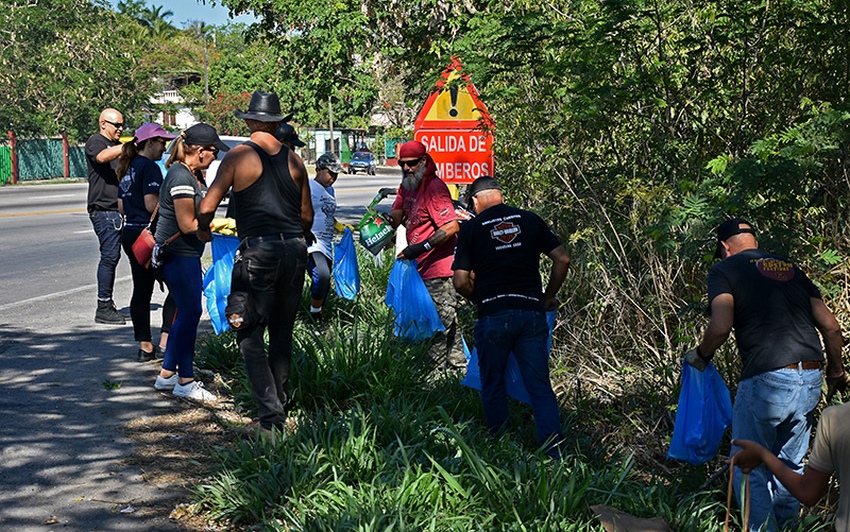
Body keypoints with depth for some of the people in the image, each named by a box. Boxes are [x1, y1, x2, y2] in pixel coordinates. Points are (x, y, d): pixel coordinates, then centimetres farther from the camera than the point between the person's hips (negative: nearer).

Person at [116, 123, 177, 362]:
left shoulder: (128, 169, 16)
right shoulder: (149, 167, -12)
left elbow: (121, 207, 19)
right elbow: (152, 205, -20)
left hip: (130, 233, 9)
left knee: (142, 291, 9)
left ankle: (145, 346, 12)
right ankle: (166, 336, -8)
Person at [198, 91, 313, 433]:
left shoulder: (238, 156, -2)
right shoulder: (293, 159, 10)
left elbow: (206, 209, 0)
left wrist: (202, 231, 20)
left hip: (258, 252, -5)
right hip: (295, 252, 5)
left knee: (250, 338, 1)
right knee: (282, 334, 17)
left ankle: (270, 417, -8)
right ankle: (280, 407, 25)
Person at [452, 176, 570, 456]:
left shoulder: (471, 228, 2)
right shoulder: (530, 220, 9)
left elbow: (461, 282, -3)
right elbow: (562, 259, 6)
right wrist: (549, 297, 17)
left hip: (493, 316, -2)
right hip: (531, 313, 2)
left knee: (493, 387, 14)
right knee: (541, 388, 2)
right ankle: (553, 454, -5)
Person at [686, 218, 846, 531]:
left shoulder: (725, 270, 2)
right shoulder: (790, 269, 19)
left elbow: (721, 327, -15)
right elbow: (831, 327, 15)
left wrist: (700, 355, 4)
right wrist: (836, 370, 30)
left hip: (767, 381, -6)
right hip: (811, 381, 6)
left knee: (750, 470, 8)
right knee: (789, 464, 22)